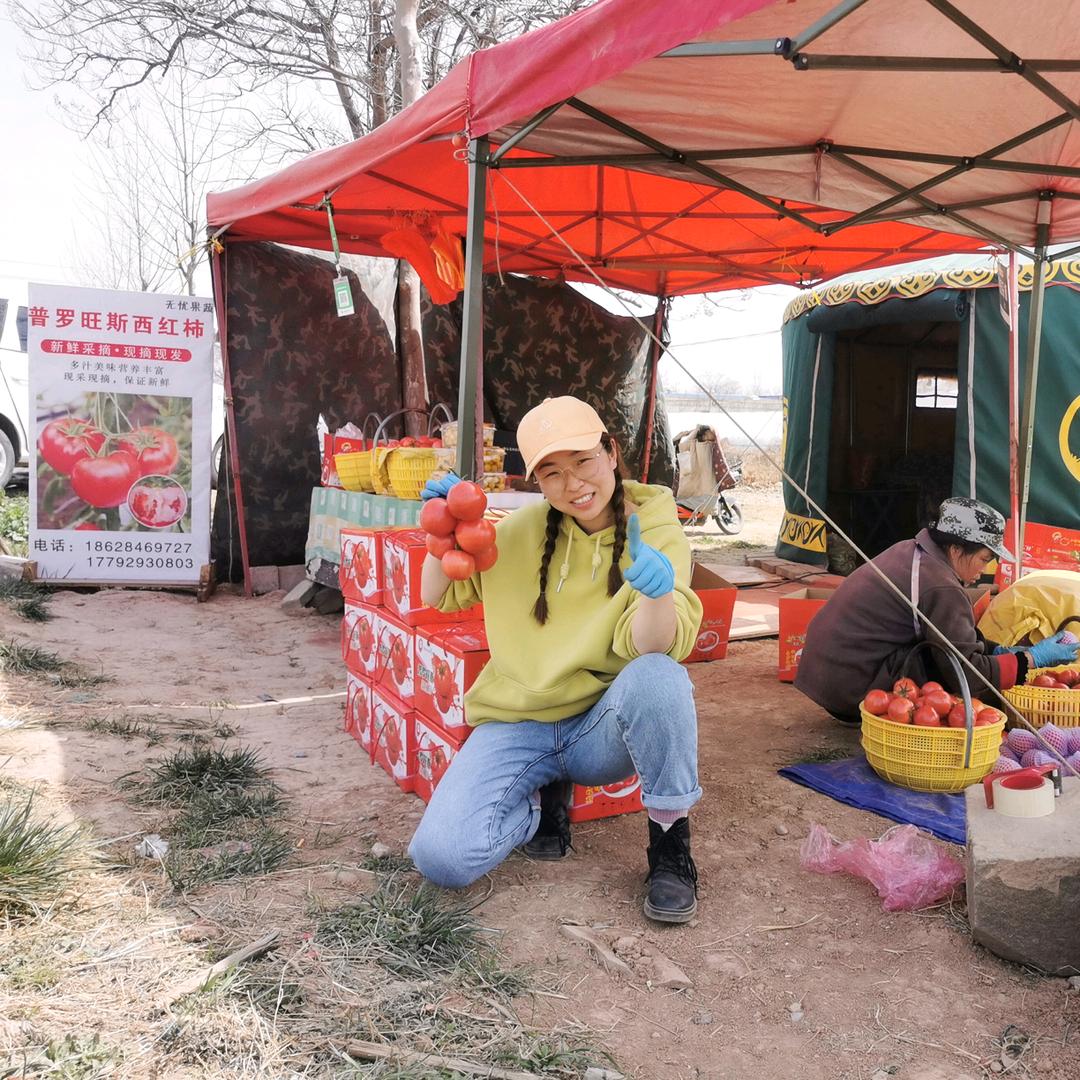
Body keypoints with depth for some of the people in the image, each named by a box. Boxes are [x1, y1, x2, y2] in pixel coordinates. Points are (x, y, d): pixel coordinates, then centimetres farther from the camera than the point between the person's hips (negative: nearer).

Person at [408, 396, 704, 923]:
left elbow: (653, 647, -21)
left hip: (604, 726, -2)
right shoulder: (523, 528, 0)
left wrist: (659, 593, -44)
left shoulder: (657, 532, -6)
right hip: (517, 724, 2)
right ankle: (545, 794, 10)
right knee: (441, 857, -21)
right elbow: (440, 596, 12)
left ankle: (670, 841, -11)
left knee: (659, 677, -36)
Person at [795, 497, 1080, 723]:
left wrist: (997, 650, 10)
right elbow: (968, 674, -16)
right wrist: (1031, 658, -8)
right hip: (853, 689, -9)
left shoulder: (910, 550, 9)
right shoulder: (941, 589, -18)